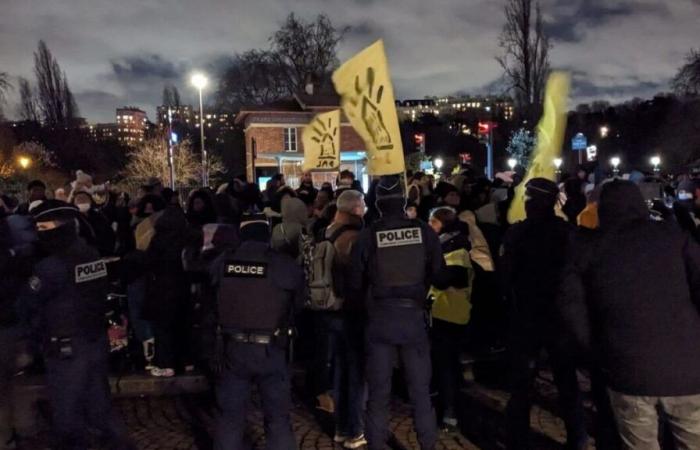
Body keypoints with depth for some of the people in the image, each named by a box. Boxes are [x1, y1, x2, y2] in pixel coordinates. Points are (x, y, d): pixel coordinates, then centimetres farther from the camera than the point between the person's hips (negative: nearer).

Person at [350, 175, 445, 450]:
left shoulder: (367, 236, -9)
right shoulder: (425, 231, -6)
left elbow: (355, 282, -1)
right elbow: (438, 274, 3)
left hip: (380, 317, -1)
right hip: (414, 315, 1)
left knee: (379, 391, 12)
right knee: (420, 389, 15)